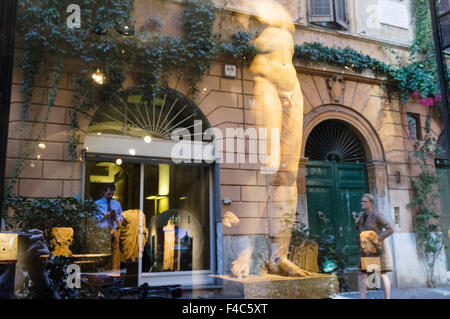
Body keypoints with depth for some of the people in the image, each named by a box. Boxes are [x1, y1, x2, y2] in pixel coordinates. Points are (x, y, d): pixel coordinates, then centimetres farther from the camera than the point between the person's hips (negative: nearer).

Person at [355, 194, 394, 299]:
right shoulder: (362, 214, 8)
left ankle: (387, 298, 8)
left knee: (382, 274, -1)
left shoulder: (377, 215, -16)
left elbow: (390, 229, -19)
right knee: (362, 273, 0)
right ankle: (362, 298, 1)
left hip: (378, 249, -7)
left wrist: (378, 239, -27)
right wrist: (357, 223, -1)